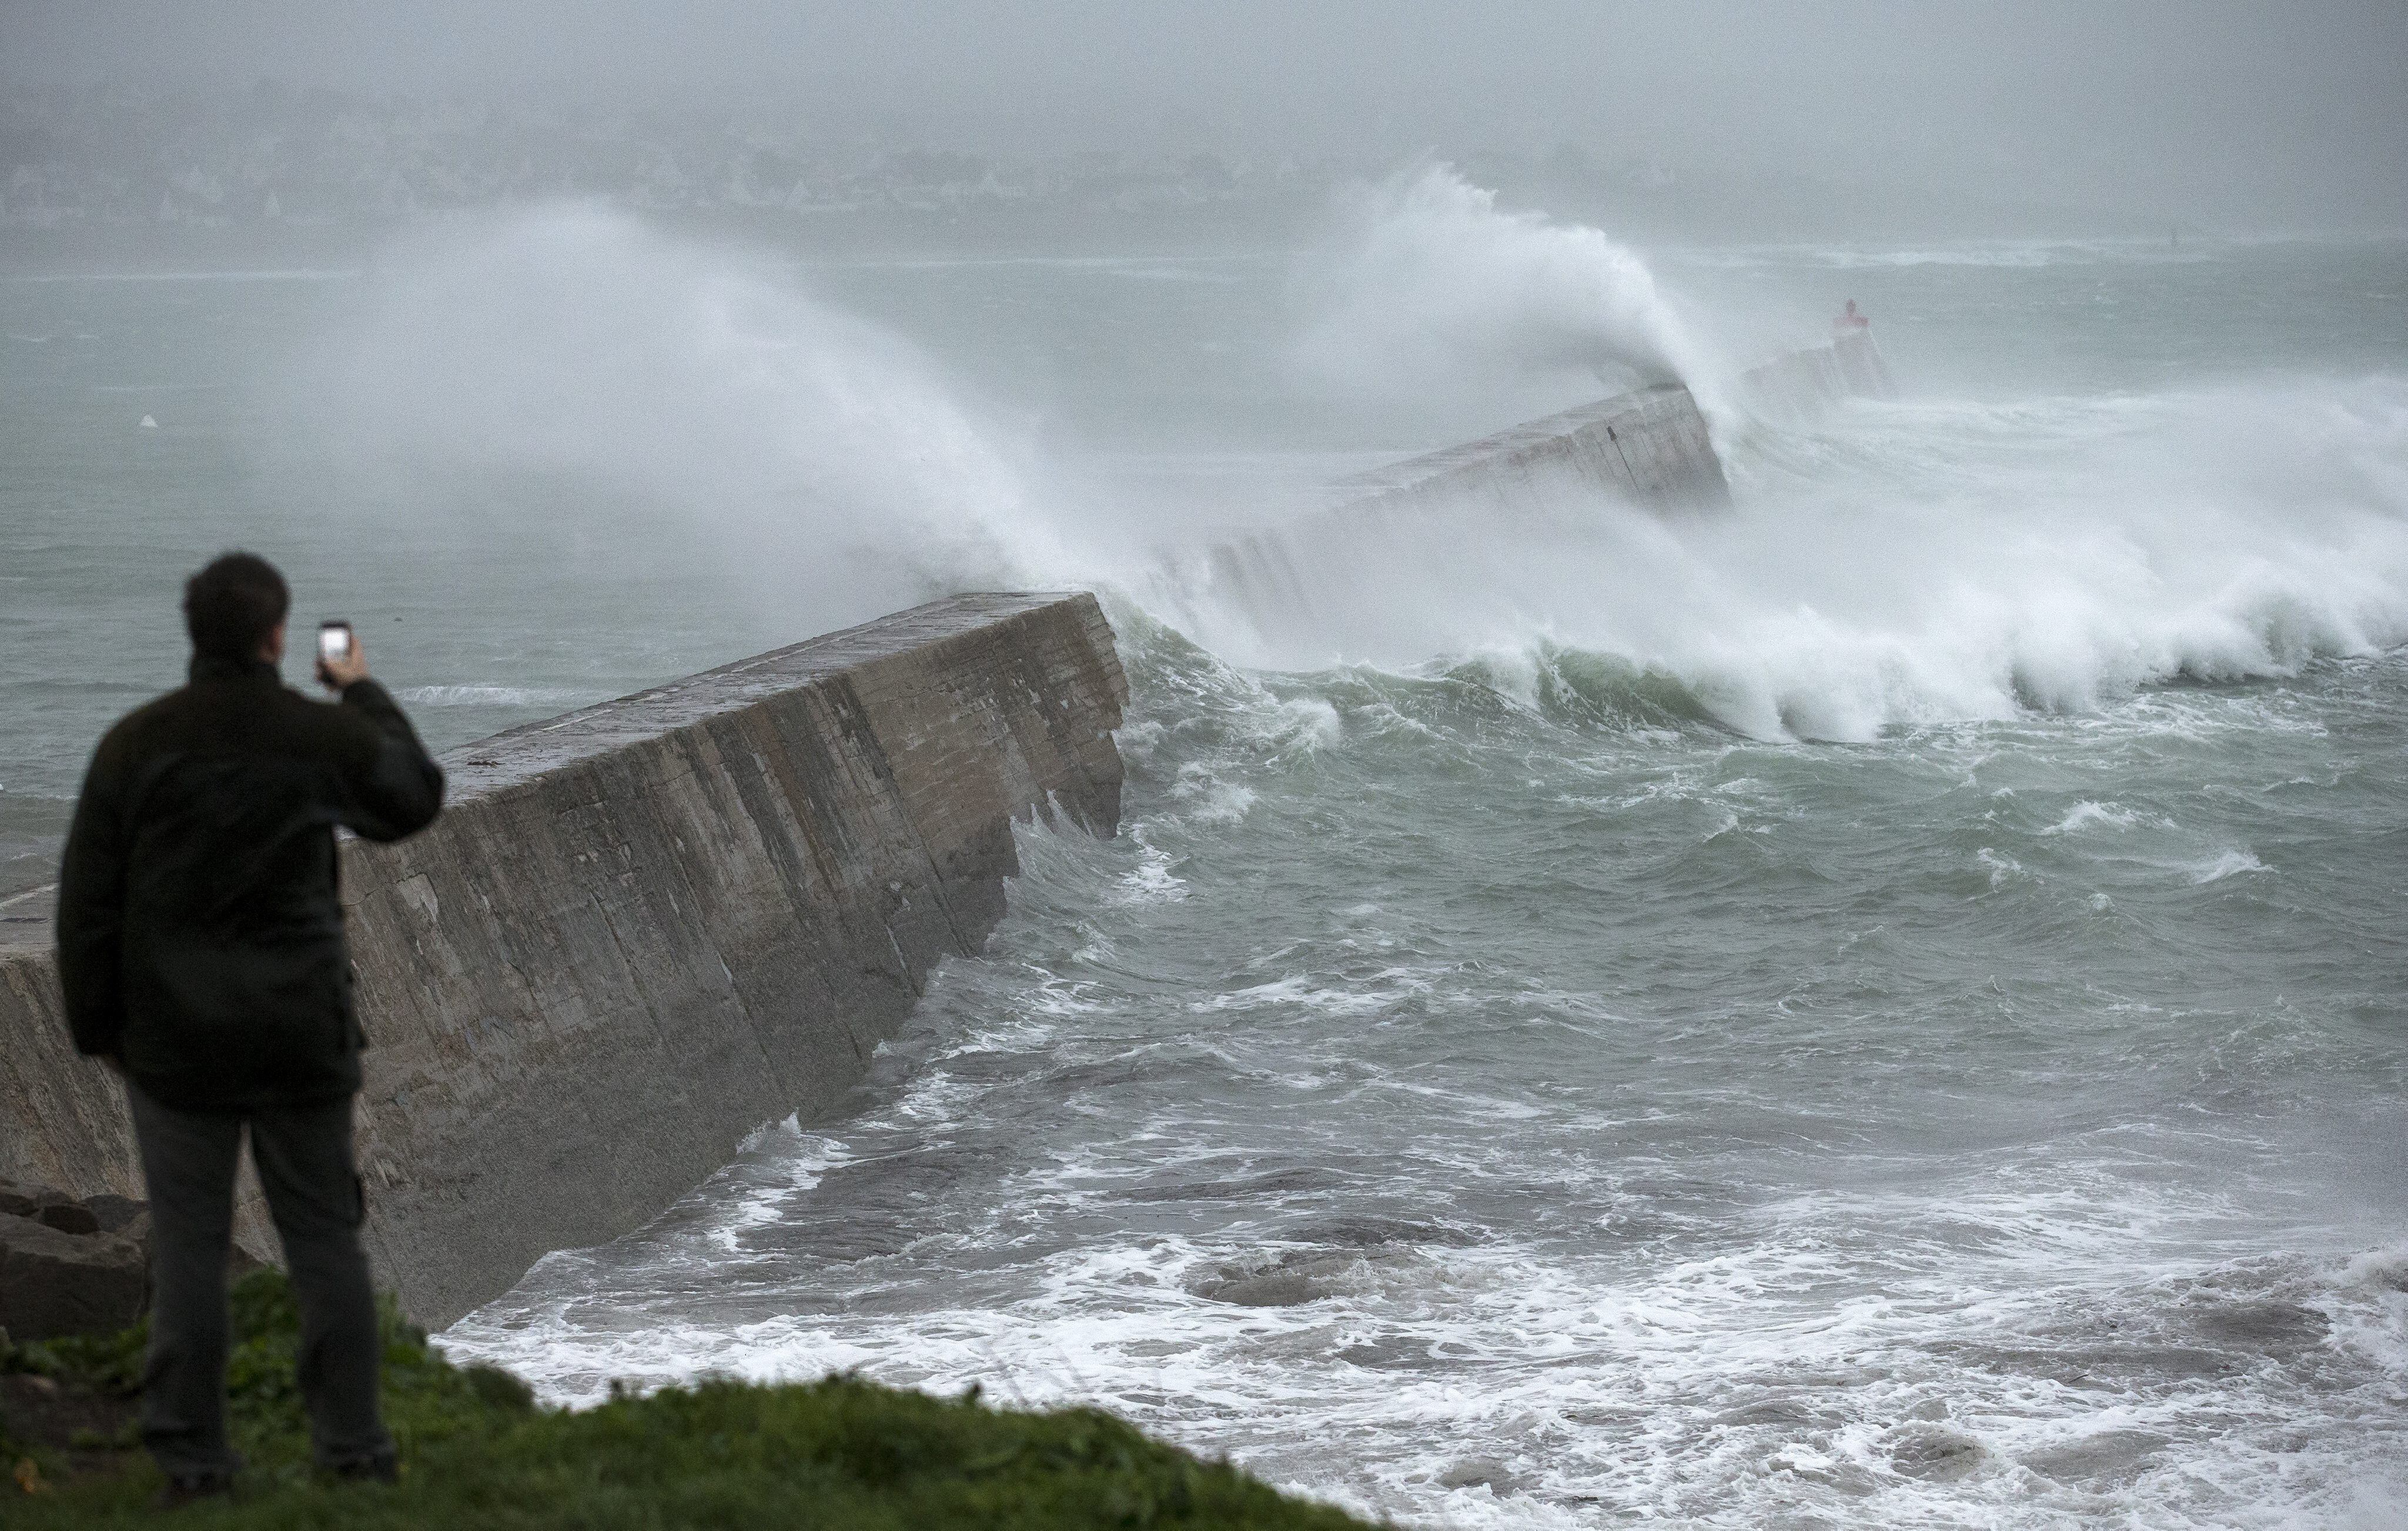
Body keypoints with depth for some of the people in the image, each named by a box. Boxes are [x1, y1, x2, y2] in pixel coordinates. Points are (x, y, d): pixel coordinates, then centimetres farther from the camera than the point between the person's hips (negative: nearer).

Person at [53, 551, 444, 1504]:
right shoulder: (326, 734, -4)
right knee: (325, 1238, 10)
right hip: (301, 1036, 1)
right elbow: (415, 799, 17)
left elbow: (87, 900, -2)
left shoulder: (136, 744, -5)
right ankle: (353, 1446, 12)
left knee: (189, 1247, 3)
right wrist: (367, 697, 28)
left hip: (175, 1042, 0)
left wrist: (96, 1026, 8)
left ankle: (191, 1458, 5)